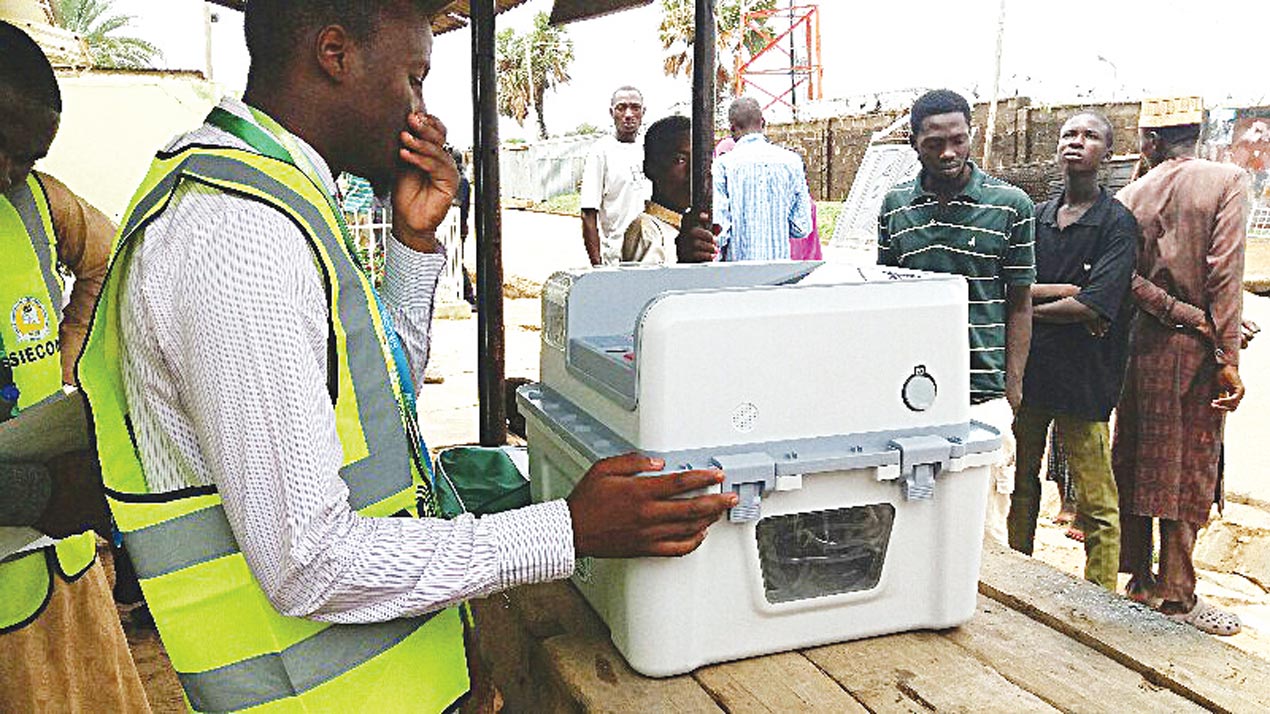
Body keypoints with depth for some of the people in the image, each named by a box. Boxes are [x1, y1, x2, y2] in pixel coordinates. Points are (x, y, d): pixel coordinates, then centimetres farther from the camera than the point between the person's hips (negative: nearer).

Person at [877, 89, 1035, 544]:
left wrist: (1013, 387, -3)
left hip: (983, 392, -2)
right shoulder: (895, 206, 8)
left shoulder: (1011, 205, 0)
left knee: (984, 527, 1)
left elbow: (1019, 304, 4)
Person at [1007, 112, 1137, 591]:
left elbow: (1094, 307, -16)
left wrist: (1032, 306, -5)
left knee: (1097, 505, -1)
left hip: (1083, 377, -5)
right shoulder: (1036, 217, 11)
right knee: (1022, 481, 17)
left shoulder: (1117, 223, -5)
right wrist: (1068, 291, -14)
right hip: (1028, 370, 5)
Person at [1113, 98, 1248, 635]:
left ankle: (1139, 577, 23)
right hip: (1195, 349, -4)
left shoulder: (1132, 195, 3)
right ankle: (1177, 593, 10)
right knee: (1190, 470, 4)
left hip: (1142, 344, 4)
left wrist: (1172, 310, -9)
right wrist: (1228, 357, -12)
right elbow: (1224, 273, -14)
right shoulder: (1227, 181, -7)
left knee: (1137, 464, 12)